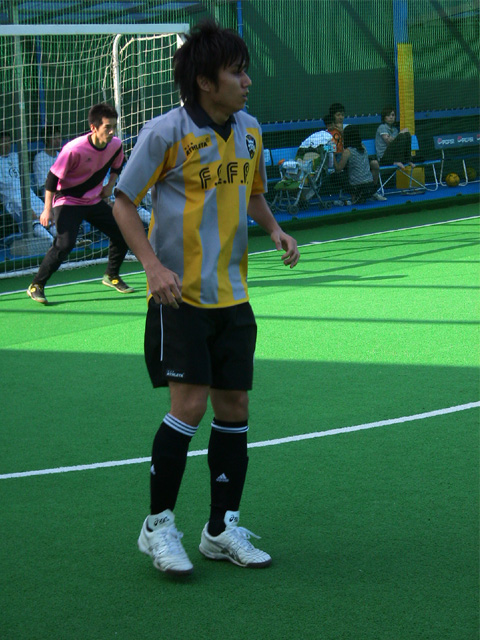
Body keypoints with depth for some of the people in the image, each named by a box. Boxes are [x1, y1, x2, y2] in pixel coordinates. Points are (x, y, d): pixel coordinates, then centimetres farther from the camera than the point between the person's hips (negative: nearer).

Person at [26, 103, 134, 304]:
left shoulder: (115, 145, -10)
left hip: (95, 201, 7)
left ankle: (111, 276, 28)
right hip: (68, 202, -6)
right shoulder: (74, 149, -29)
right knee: (64, 244, -23)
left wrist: (110, 185, 2)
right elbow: (53, 177, -19)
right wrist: (47, 209, -20)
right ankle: (36, 286, -11)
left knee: (122, 234, 4)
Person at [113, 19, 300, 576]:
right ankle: (157, 526, 4)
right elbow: (123, 202, -7)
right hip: (178, 295, -6)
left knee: (234, 407, 6)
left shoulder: (250, 132, 6)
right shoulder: (165, 133, -13)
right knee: (189, 405, -11)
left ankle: (222, 529, 18)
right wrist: (153, 265, -19)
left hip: (230, 296, 6)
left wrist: (274, 228, 2)